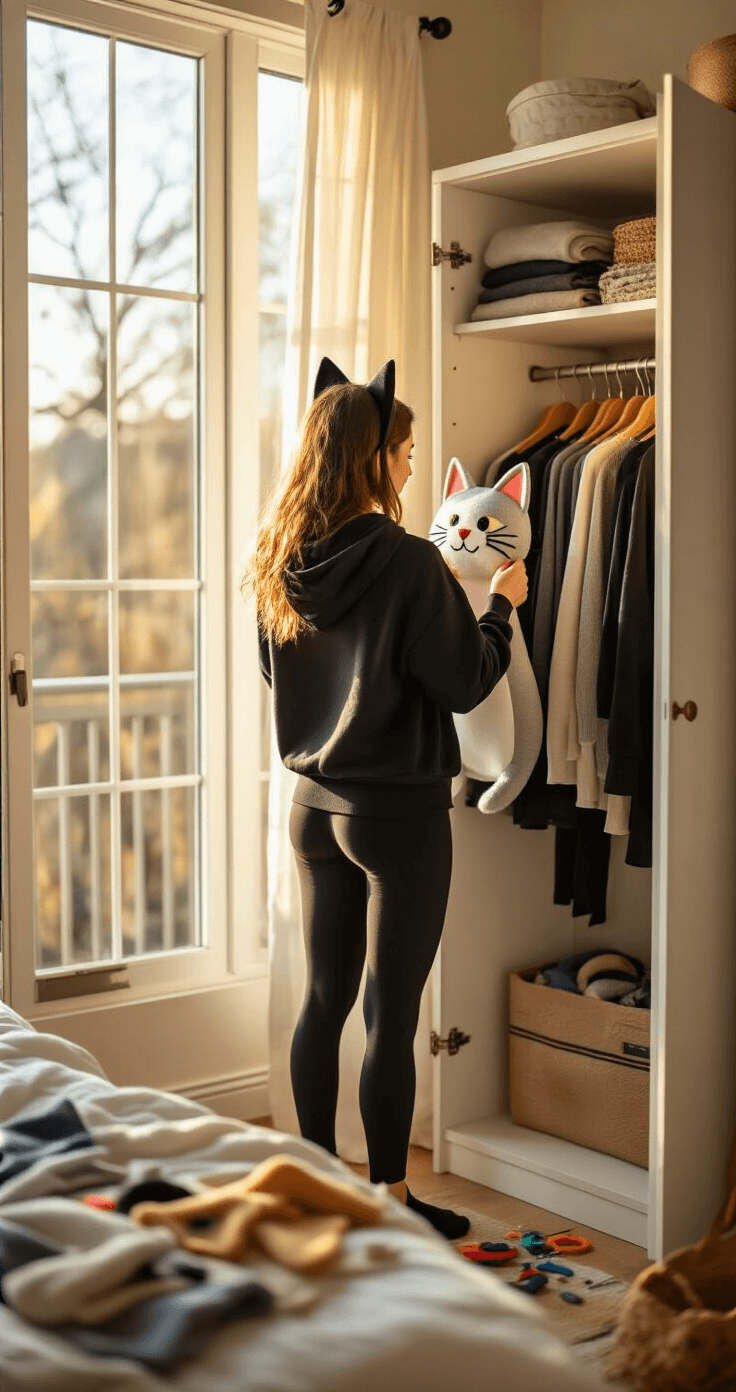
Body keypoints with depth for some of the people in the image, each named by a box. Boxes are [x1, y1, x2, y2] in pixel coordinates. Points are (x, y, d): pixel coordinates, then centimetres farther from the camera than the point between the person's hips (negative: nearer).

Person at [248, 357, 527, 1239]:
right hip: (399, 809, -7)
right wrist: (501, 604, 4)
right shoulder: (407, 563, -18)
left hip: (314, 803, 7)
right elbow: (467, 682, -12)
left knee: (324, 1000, 16)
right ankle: (390, 1200, 16)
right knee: (391, 1017, 4)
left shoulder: (281, 563, 2)